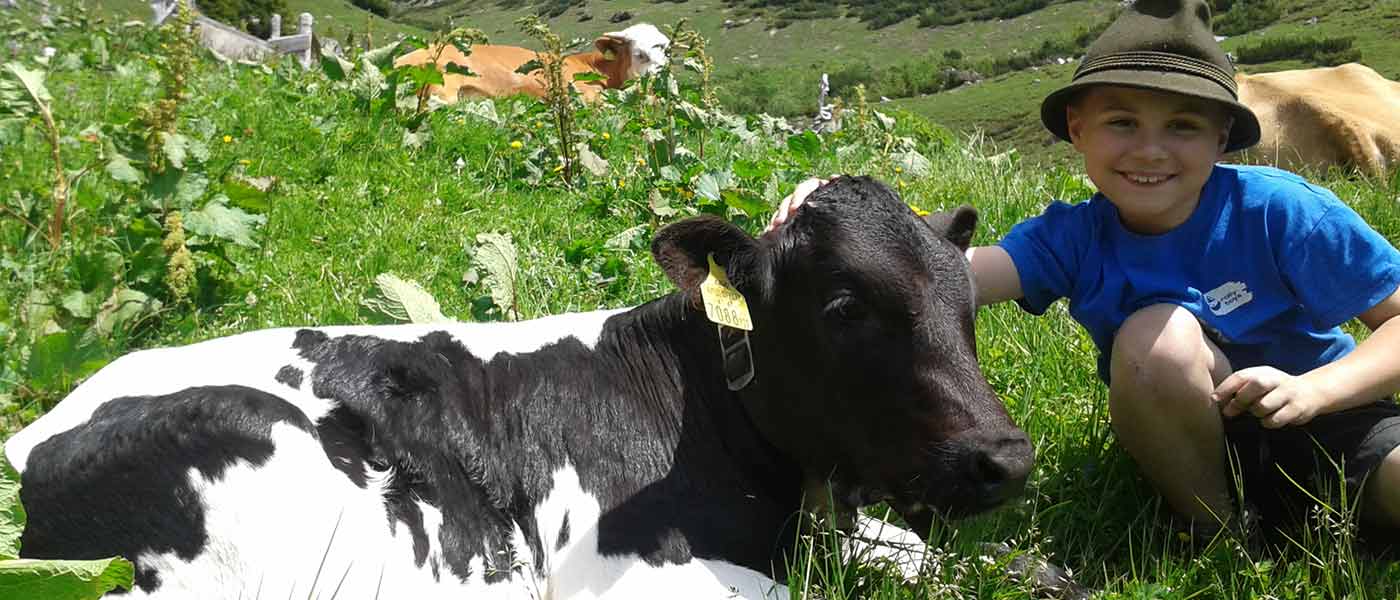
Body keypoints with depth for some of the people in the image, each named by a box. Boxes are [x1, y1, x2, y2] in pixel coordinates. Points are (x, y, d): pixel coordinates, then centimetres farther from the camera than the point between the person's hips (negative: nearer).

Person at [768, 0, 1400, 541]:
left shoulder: (1273, 208, -16)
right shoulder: (1073, 238, -11)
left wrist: (1313, 389, -27)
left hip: (1333, 416, -2)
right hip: (1204, 442, 3)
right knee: (1156, 332, -30)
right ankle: (1213, 535, -9)